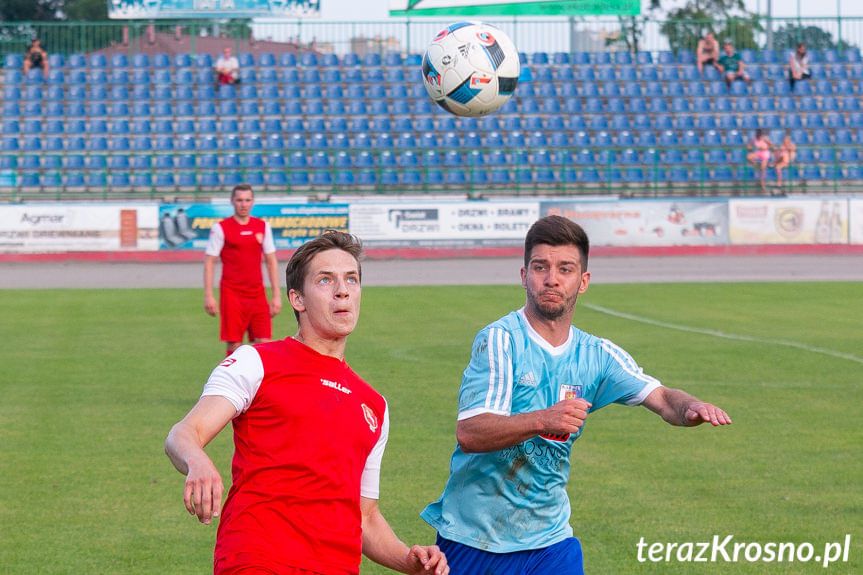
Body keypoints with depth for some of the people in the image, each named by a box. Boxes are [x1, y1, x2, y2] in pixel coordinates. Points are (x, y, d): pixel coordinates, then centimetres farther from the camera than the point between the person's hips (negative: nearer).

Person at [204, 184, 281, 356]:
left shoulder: (263, 227, 10)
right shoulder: (220, 228, 0)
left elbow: (271, 261, 13)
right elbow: (209, 262, 0)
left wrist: (276, 295, 8)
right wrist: (208, 296, -8)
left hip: (258, 295, 3)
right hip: (232, 295, -3)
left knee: (263, 345, -4)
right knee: (234, 345, -5)